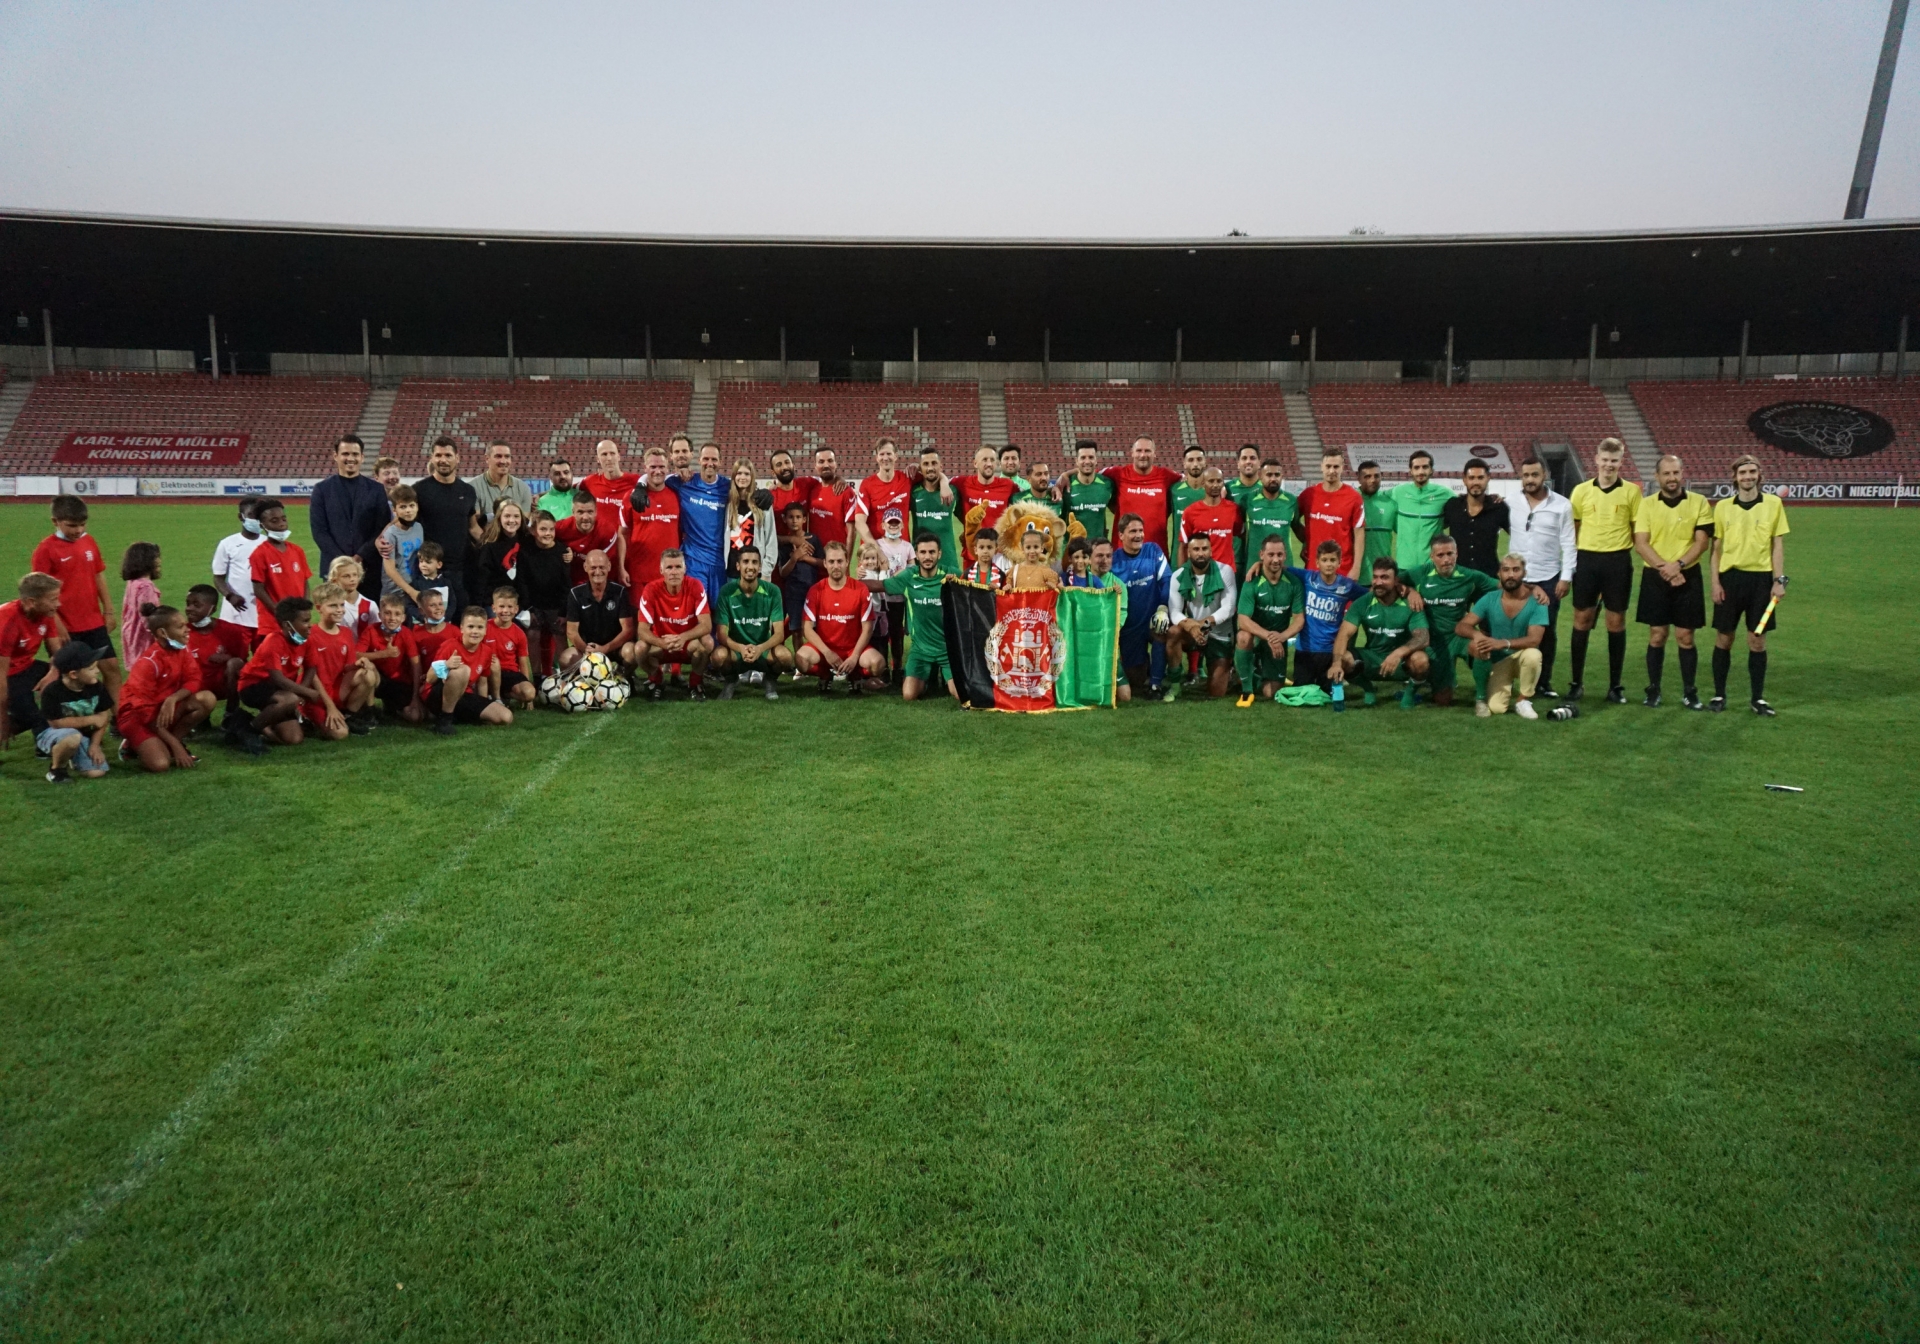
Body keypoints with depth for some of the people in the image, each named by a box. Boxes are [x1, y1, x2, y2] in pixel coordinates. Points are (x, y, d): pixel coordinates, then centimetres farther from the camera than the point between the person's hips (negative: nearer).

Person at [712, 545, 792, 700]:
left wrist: (760, 648, -34)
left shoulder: (772, 591, -9)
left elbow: (779, 633, -13)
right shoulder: (727, 592, -10)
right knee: (719, 655, -34)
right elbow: (722, 634, -12)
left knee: (785, 655, -32)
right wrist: (741, 648, -34)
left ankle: (770, 679, 5)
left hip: (764, 650, 0)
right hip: (736, 649, 0)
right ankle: (732, 679, 3)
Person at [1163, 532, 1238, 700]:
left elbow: (1229, 608, -17)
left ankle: (1228, 664, 34)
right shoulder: (1179, 576, -7)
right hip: (1192, 632, 1)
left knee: (1216, 693, -2)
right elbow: (1174, 611, -15)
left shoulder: (1225, 571, -11)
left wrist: (1207, 622, -33)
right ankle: (1174, 683, -16)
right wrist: (1190, 626, -37)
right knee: (1173, 632, -35)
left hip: (1219, 636, -1)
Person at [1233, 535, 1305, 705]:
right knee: (1243, 637, -39)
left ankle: (1256, 677, 34)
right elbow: (1243, 620, -25)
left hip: (1278, 640, 3)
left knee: (1271, 692, -4)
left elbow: (1299, 619, -10)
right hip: (1255, 635, -2)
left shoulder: (1293, 582, -10)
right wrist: (1268, 636, -41)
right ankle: (1247, 690, -21)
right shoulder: (1252, 582, -18)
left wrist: (1281, 636, -31)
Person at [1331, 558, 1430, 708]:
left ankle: (1412, 689, 1)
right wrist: (1336, 663, -39)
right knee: (1343, 659, -28)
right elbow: (1344, 634, -19)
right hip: (1372, 658, 2)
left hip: (1402, 659, -2)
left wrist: (1398, 653, -45)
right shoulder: (1362, 603, -10)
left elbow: (1422, 638, -24)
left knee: (1419, 660, -36)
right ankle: (1367, 686, 6)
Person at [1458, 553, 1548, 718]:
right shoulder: (1489, 599, -8)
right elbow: (1461, 626, -14)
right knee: (1496, 708, -24)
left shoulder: (1535, 601, -14)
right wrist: (1477, 634, -38)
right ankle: (1481, 697, 13)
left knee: (1533, 655, -36)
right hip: (1498, 661, 0)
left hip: (1521, 656, 0)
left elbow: (1534, 639, -25)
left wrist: (1504, 643, -43)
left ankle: (1523, 701, -12)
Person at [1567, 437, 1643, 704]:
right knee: (1582, 620, 5)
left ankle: (1615, 685, 13)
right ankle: (1577, 682, 14)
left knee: (1616, 622, 5)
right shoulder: (1581, 490, 5)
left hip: (1618, 561, -1)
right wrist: (1571, 559, 3)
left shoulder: (1631, 491, 2)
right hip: (1587, 559, 1)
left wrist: (1636, 551, -5)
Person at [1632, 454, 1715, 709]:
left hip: (1688, 577, 0)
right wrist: (1663, 567, -18)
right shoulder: (1647, 504, 1)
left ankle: (1690, 692, 12)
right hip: (1655, 577, 0)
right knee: (1657, 636, 4)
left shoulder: (1699, 503, 1)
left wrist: (1678, 565, -19)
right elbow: (1640, 543, -6)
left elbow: (1702, 542, -5)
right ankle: (1653, 690, 13)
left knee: (1685, 637, 3)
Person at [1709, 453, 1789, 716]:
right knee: (1723, 638, 5)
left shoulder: (1773, 504, 1)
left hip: (1761, 578, 0)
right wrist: (1715, 582, -1)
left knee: (1757, 640, 4)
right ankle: (1719, 695, 15)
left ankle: (1758, 698, 14)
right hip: (1730, 576, 0)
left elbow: (1778, 544, 3)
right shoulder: (1723, 506, 3)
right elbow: (1716, 547, 6)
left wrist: (1779, 580, -3)